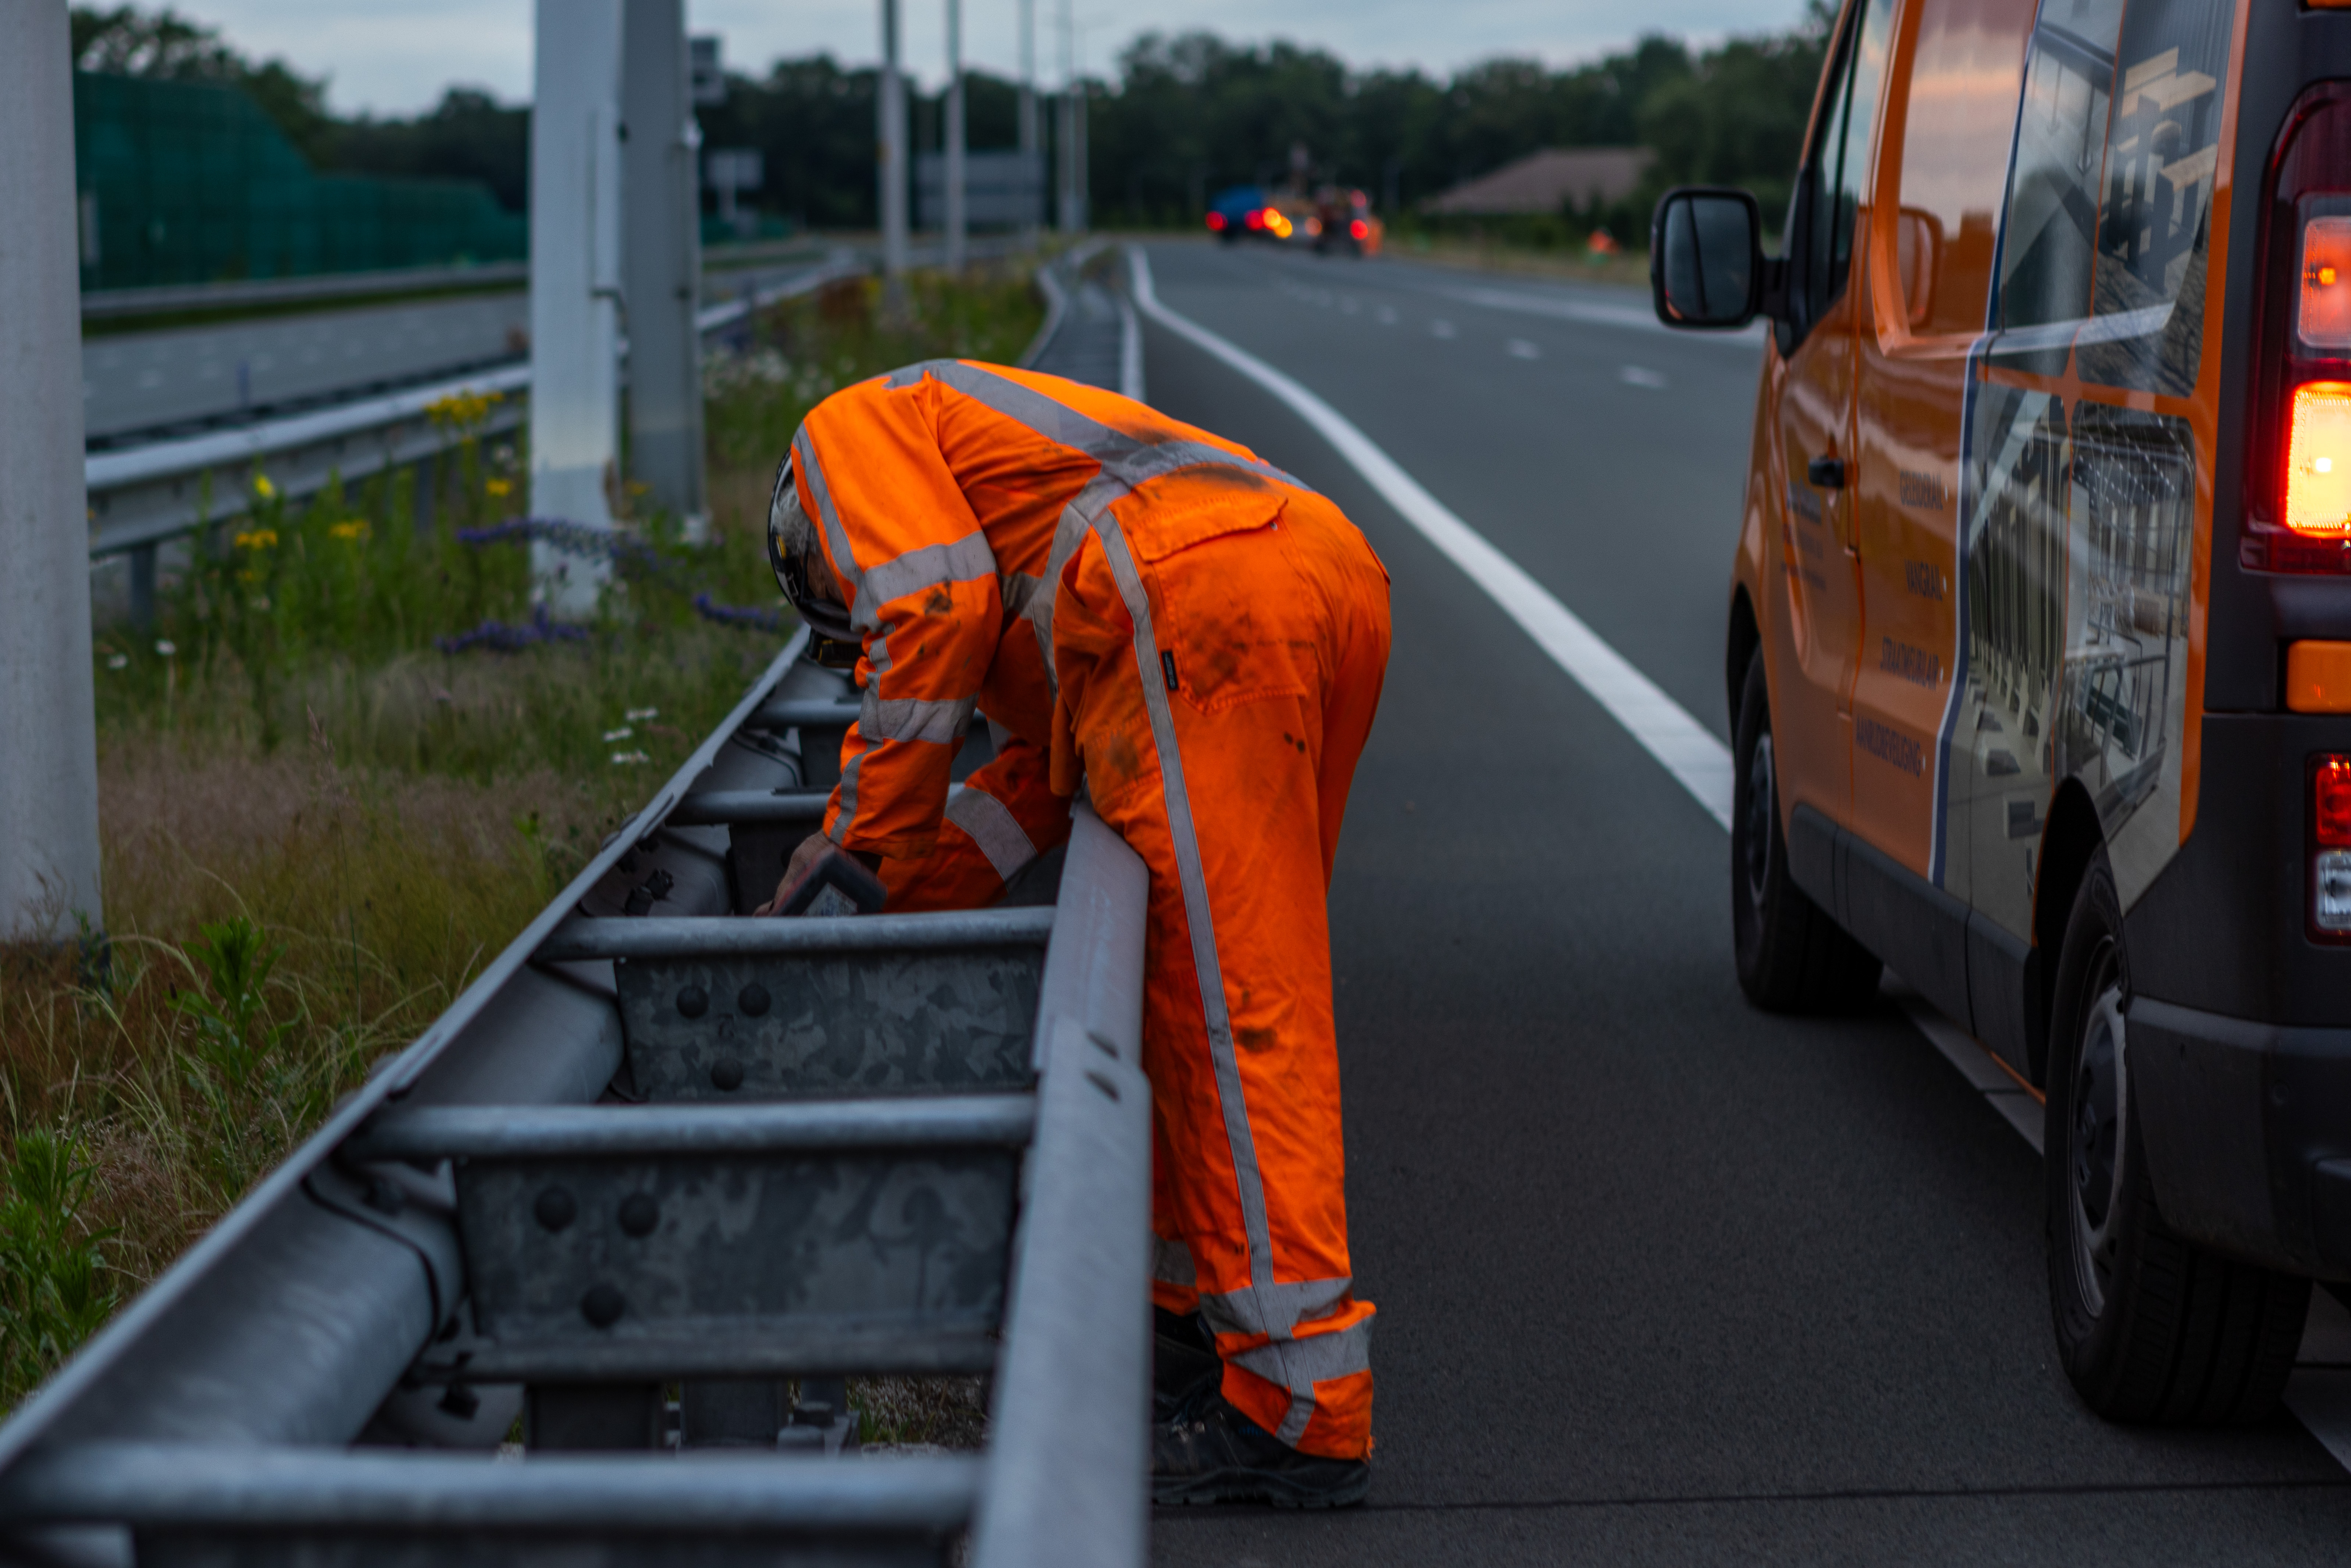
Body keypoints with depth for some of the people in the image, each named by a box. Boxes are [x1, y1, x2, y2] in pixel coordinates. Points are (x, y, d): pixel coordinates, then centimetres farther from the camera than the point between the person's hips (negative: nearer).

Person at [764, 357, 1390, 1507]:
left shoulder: (848, 431, 19)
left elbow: (931, 609, 0)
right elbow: (1042, 776, 34)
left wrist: (864, 840, 7)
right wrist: (902, 891, 27)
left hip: (1203, 603, -9)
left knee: (1231, 1005, -9)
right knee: (1209, 980, 20)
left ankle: (1300, 1406, -8)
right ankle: (1206, 1311, 27)